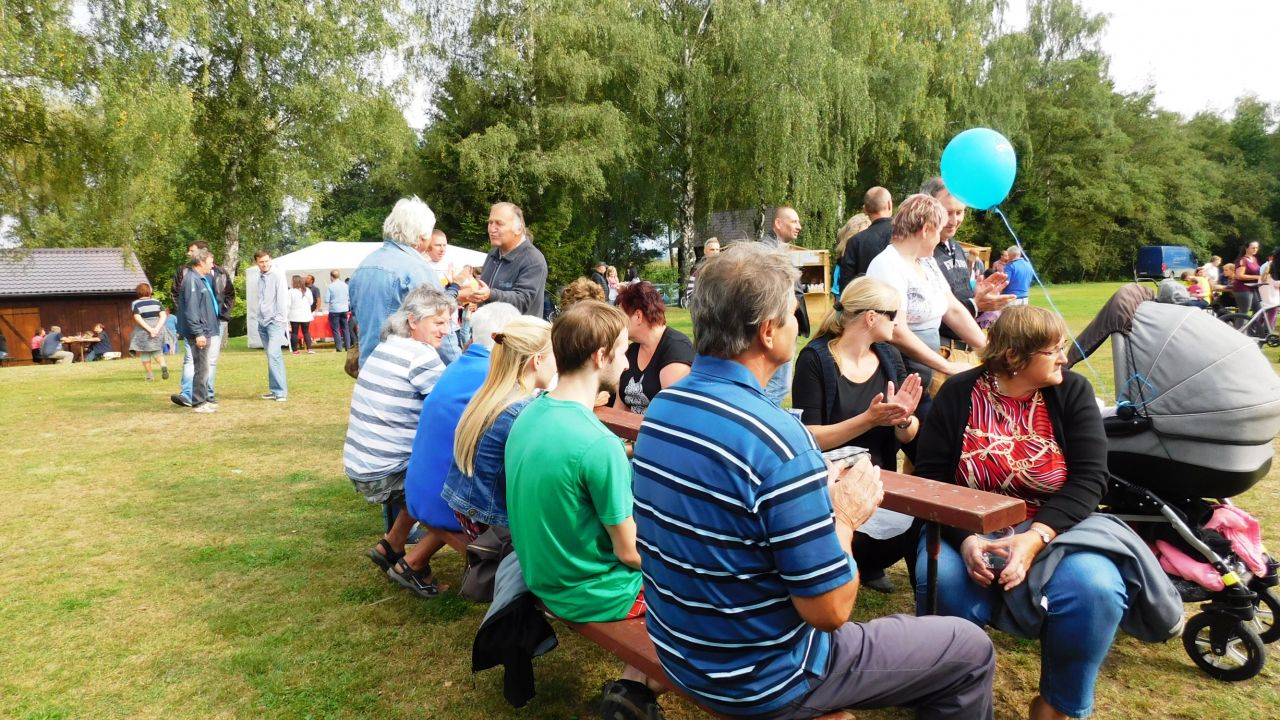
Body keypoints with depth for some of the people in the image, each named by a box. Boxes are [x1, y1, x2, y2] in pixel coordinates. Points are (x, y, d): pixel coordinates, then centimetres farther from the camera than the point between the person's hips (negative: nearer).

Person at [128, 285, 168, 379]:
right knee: (156, 351, 13)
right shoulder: (156, 302, 3)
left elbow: (137, 318, -15)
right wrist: (157, 329, -13)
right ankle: (163, 365, -16)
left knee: (144, 353, 10)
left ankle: (149, 375, 10)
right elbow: (163, 315, -7)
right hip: (157, 328, 2)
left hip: (143, 331, -2)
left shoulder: (135, 303, -3)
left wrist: (149, 329, -18)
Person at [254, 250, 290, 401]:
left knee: (273, 354, -16)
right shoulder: (260, 276, 15)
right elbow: (260, 300, 15)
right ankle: (275, 389, 14)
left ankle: (281, 391, -15)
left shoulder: (277, 274, -5)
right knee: (272, 356, 9)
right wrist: (259, 318, 9)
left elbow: (282, 297, -11)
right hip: (262, 322, 7)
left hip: (275, 321, -7)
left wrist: (281, 319, -15)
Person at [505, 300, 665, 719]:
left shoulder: (530, 415, -3)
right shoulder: (599, 444, -29)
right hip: (590, 594, -8)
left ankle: (634, 683, 17)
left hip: (545, 576, 8)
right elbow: (630, 552, -20)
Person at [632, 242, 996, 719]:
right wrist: (845, 518, -7)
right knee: (970, 650, 11)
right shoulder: (776, 440, -30)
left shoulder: (660, 409, -4)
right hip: (762, 680, -8)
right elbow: (829, 609, -24)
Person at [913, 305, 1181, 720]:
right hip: (968, 529, -1)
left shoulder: (1072, 391, -1)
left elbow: (1088, 479, -10)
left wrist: (1034, 537, -26)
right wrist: (965, 539, -24)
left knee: (1093, 588, -29)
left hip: (1055, 527, 1)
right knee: (942, 584, -30)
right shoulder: (958, 394, -3)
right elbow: (930, 479, -6)